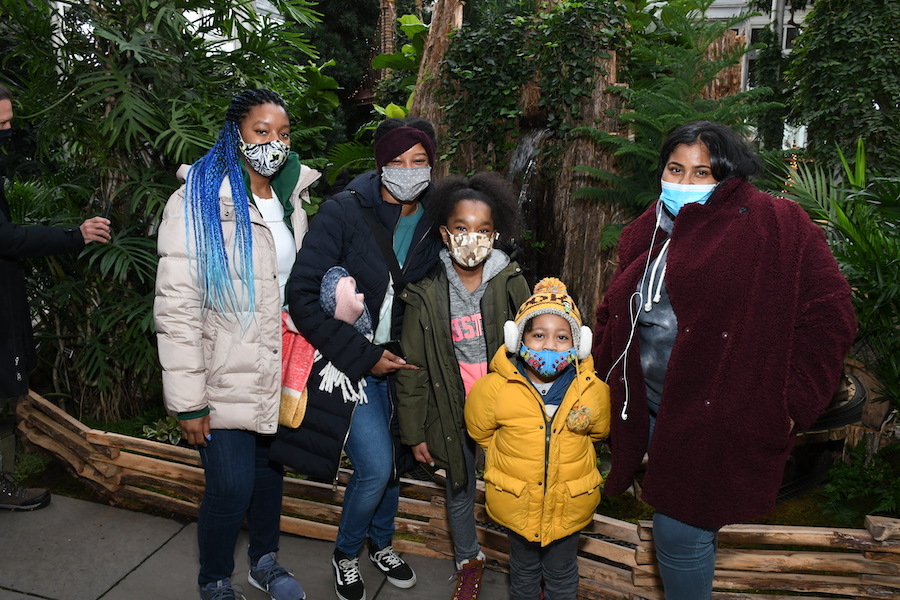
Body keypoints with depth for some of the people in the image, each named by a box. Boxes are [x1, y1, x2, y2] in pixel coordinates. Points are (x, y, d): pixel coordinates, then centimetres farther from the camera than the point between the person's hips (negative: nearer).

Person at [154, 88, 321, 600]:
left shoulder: (292, 199, 6)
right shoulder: (197, 201, -13)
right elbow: (177, 305, -16)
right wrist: (188, 400, -16)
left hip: (281, 370, 6)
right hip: (226, 376, -5)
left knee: (272, 467, 18)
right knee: (231, 486, -1)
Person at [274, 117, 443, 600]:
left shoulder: (433, 222, -3)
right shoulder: (343, 212, -17)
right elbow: (303, 294, -20)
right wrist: (362, 356, -20)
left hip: (395, 360, 5)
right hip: (346, 360, -5)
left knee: (393, 458, 15)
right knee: (375, 466, -9)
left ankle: (380, 542, 45)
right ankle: (346, 553, 23)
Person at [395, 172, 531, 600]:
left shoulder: (512, 284, -8)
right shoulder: (426, 296, -7)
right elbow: (413, 371, -2)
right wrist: (415, 433, 0)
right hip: (453, 416, 1)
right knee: (459, 493, 19)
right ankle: (468, 559, 45)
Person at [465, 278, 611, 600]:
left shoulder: (593, 391, -15)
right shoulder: (493, 389, -18)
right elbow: (480, 432, 2)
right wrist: (510, 453, 3)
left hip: (569, 504, 0)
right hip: (517, 501, 0)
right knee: (524, 571, 24)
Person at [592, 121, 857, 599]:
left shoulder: (772, 223, -9)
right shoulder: (647, 234, 11)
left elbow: (828, 313, -11)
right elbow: (615, 313, 22)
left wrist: (789, 403, -14)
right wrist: (603, 372, 11)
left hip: (717, 419, -6)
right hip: (652, 411, 6)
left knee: (679, 534, -1)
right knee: (684, 532, 19)